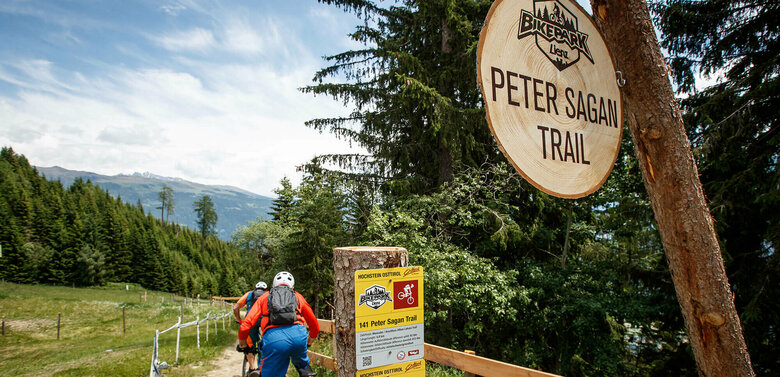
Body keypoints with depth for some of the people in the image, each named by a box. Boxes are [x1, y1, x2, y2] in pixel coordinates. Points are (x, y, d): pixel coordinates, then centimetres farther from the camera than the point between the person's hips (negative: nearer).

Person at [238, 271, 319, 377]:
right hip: (298, 335, 2)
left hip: (273, 339, -2)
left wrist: (242, 344, 34)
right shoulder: (298, 296, 29)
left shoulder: (265, 297, 26)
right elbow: (314, 325, 34)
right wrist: (308, 343, 51)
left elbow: (245, 326, 16)